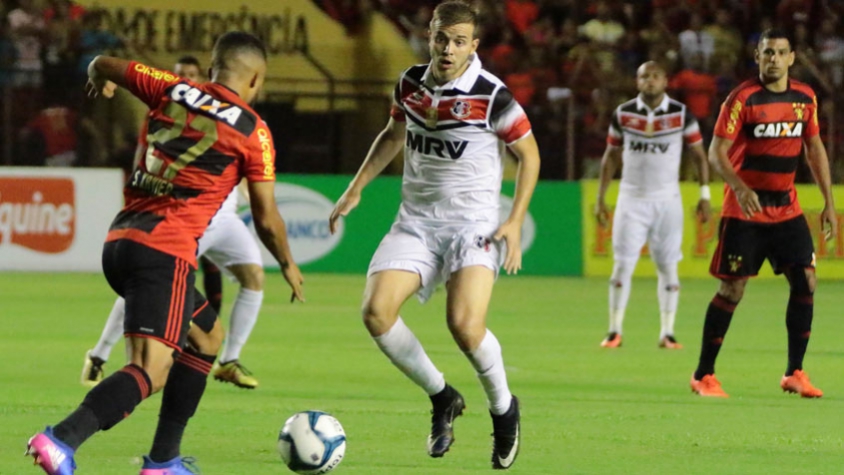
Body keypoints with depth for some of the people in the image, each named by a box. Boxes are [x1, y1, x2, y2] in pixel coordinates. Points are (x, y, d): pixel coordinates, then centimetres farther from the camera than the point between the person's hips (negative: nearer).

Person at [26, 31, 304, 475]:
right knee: (151, 369, -15)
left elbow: (104, 65, 22)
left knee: (206, 338, 25)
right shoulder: (252, 130, 0)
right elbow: (266, 220, 3)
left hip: (120, 240, 8)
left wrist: (100, 81, 46)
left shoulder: (171, 91, 12)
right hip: (166, 251, -8)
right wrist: (288, 265, 21)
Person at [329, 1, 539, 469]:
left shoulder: (492, 96, -12)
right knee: (376, 312, -15)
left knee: (465, 324, -26)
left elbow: (529, 154, -1)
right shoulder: (410, 84, 2)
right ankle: (442, 398, 8)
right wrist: (355, 190, 18)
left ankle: (503, 409, 4)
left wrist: (516, 221, -9)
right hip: (416, 221, 5)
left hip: (472, 224, -5)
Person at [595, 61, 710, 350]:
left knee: (668, 267, 0)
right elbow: (611, 157, 11)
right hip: (632, 199, 0)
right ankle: (614, 332, 1)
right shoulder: (623, 114, 2)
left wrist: (704, 195, 0)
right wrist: (601, 198, 9)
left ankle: (667, 334, 6)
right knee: (622, 265, -5)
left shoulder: (681, 114, -1)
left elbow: (699, 154, 5)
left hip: (667, 201, 0)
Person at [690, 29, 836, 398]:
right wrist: (740, 188, -30)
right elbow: (716, 152, -13)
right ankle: (703, 375, 4)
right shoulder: (743, 98, -11)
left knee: (805, 280, -5)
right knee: (733, 288, -6)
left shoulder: (805, 98, 5)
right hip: (744, 210, -5)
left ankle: (794, 374, 4)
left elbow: (814, 149, 15)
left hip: (786, 208, 5)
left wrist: (829, 203, 10)